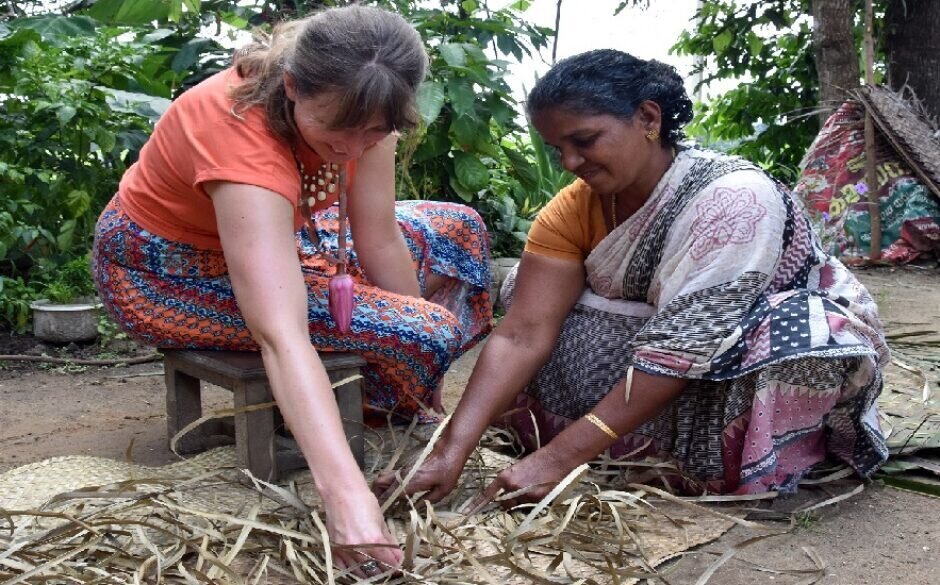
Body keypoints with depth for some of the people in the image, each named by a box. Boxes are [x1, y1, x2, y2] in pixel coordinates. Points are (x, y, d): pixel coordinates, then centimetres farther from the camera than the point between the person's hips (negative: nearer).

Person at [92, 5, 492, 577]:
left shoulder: (354, 105, -18)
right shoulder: (239, 135, -38)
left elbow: (380, 240, -13)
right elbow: (282, 338, -48)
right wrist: (347, 493, -55)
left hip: (270, 238, 7)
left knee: (457, 230, 1)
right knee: (421, 331, -21)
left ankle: (407, 410, 15)